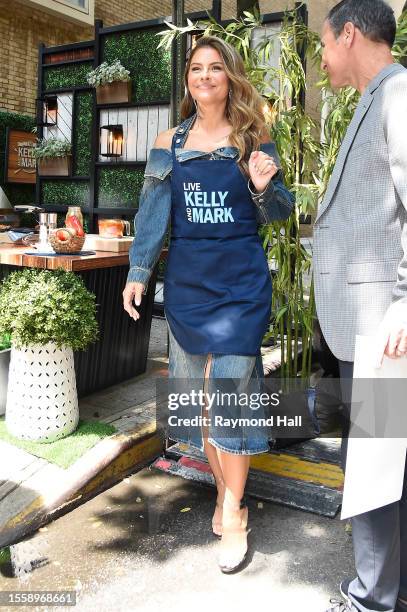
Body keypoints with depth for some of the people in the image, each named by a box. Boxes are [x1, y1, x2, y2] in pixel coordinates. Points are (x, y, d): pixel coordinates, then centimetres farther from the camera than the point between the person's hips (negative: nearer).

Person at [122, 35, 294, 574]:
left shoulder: (254, 139, 3)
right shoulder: (170, 143, 8)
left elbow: (280, 213, 6)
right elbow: (153, 213, 7)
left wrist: (263, 186, -15)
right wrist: (138, 272, 1)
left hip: (242, 282, -3)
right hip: (187, 282, 3)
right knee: (199, 392, 8)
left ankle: (233, 513, 11)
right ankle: (225, 489, 28)